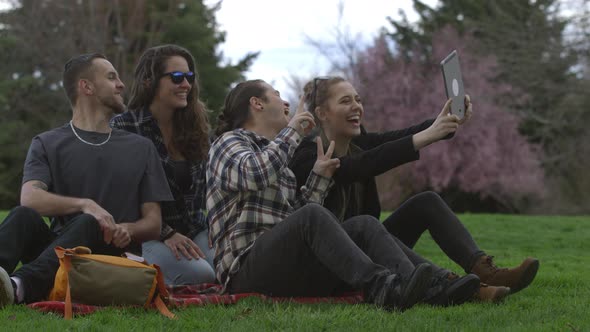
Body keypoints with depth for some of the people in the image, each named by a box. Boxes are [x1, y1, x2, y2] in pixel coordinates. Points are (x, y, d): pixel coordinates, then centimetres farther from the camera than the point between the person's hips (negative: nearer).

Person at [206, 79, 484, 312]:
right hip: (246, 267, -7)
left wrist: (318, 176, 13)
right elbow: (255, 174, -19)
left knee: (364, 224, -12)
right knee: (312, 217, -32)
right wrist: (292, 130, -6)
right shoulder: (229, 142, 6)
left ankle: (431, 290, -36)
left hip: (290, 265, 7)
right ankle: (379, 287, -52)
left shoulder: (274, 151, 30)